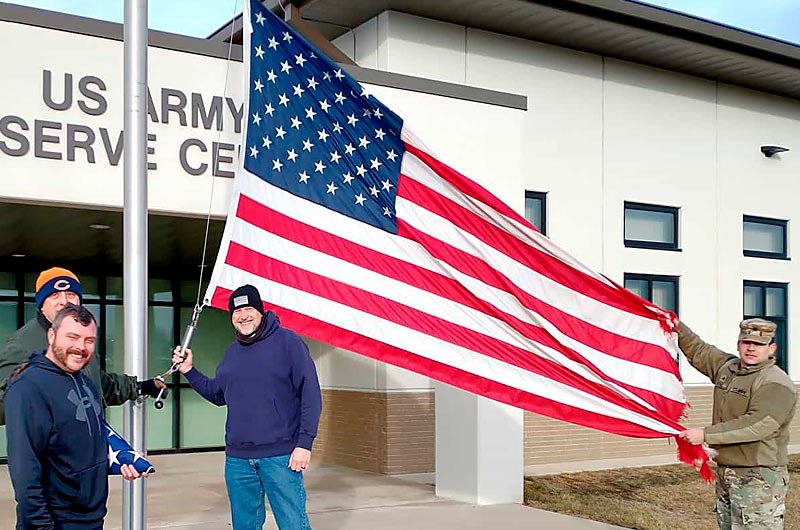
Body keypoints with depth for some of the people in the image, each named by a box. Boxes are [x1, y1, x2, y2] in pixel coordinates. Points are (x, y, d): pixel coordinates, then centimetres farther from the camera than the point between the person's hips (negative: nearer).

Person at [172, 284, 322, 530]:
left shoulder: (288, 342, -6)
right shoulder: (232, 352, 14)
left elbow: (310, 395, -9)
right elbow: (218, 395, 25)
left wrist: (304, 443, -14)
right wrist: (189, 371, 13)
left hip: (280, 455, -6)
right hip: (237, 458, 6)